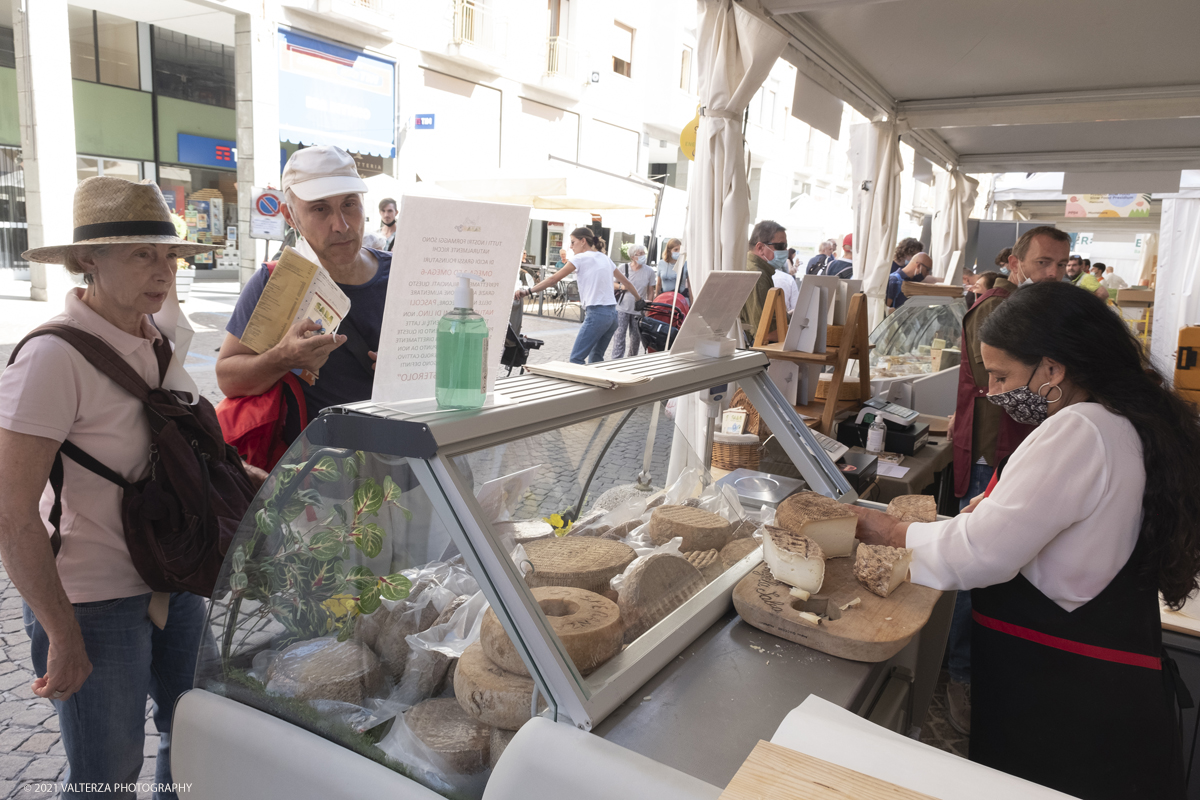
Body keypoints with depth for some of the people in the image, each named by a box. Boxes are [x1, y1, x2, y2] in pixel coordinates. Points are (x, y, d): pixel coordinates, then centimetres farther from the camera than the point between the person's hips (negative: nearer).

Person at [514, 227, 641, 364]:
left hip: (596, 314, -8)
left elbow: (554, 279, -8)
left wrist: (528, 291, -8)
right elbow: (626, 282, 22)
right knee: (596, 359, 15)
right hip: (612, 314, 8)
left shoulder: (580, 258, -4)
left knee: (576, 359, -6)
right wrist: (639, 298, 35)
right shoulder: (605, 259, 17)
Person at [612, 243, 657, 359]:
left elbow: (650, 291, 7)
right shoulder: (623, 268, -2)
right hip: (623, 307, -1)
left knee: (636, 336, 9)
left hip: (639, 310, 1)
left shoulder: (649, 271, -1)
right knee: (620, 334, -7)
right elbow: (612, 283, 11)